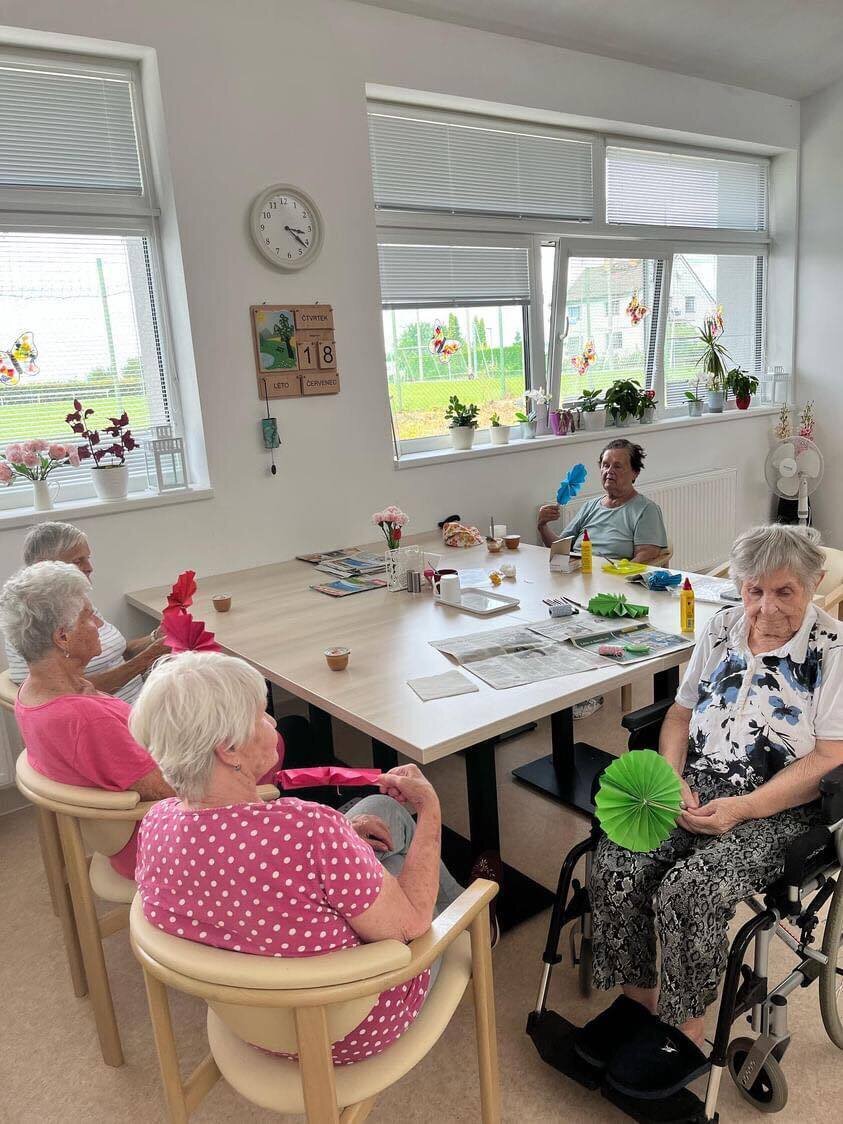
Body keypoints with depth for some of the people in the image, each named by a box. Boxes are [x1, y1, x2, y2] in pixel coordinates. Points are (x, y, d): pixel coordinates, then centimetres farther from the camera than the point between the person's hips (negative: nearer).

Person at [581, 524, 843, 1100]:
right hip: (696, 786, 5)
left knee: (687, 892, -27)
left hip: (777, 808, -4)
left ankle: (686, 1031, -2)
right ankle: (638, 994, 5)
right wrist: (671, 779, -6)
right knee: (615, 867, -18)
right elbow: (681, 713, 12)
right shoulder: (723, 628, 8)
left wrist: (742, 808, -20)